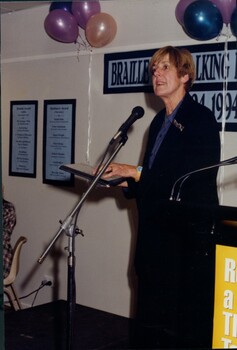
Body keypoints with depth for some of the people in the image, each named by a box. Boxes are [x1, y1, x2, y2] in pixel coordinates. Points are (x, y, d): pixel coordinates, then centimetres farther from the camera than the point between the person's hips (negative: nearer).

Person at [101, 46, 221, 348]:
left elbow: (196, 179, -20)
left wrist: (136, 173, -19)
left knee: (185, 324, 0)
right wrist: (125, 180, 2)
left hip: (188, 236, -8)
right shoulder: (159, 122, 15)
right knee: (152, 317, 15)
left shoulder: (201, 119, -9)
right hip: (156, 233, 8)